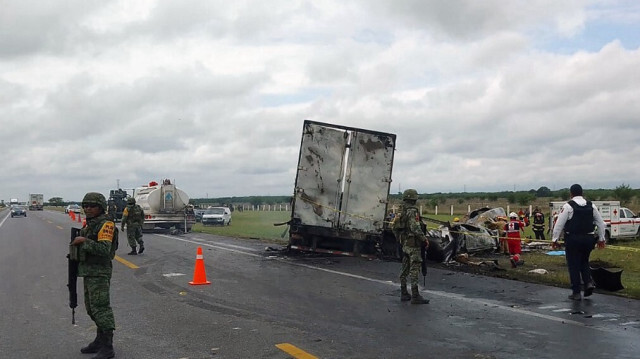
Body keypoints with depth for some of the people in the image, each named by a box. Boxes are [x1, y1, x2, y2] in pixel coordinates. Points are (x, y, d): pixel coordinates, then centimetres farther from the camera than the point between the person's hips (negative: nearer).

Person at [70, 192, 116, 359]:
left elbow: (104, 249, -25)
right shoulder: (89, 224, 14)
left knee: (101, 308, -9)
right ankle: (100, 340, 30)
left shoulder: (106, 224, -15)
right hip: (89, 272, 10)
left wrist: (84, 241, -23)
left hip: (100, 273, -10)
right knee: (92, 308, 17)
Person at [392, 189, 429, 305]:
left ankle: (404, 294, 18)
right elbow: (415, 228, -23)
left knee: (405, 269, 13)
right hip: (413, 244, -9)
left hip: (404, 244, 9)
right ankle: (415, 296, -6)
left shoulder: (401, 212, 12)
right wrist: (425, 240, -14)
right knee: (414, 269, -7)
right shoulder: (412, 211, -15)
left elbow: (395, 228, 18)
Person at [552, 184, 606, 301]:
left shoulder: (568, 206, -9)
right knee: (584, 261, 24)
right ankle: (588, 283, 4)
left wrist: (555, 239, -2)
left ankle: (576, 293, 8)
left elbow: (559, 224, -9)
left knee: (573, 265, 4)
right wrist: (601, 238, 18)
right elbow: (600, 223, 10)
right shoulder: (591, 206, 6)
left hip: (573, 239, -4)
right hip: (588, 239, 5)